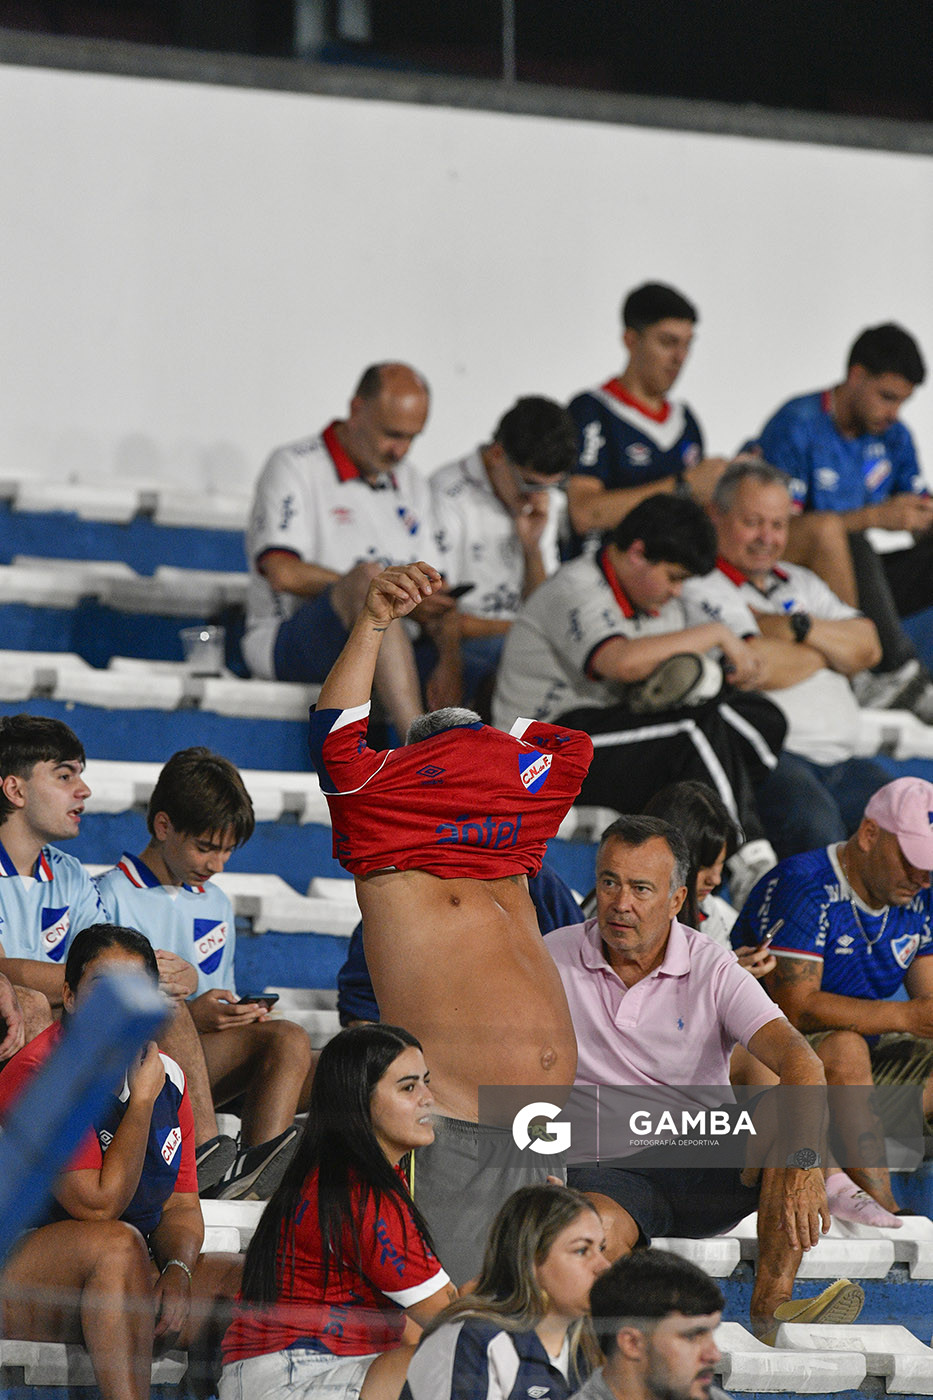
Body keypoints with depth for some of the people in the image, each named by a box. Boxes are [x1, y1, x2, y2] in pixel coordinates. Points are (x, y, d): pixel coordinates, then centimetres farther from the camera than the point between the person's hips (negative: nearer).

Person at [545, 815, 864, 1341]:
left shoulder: (713, 972, -3)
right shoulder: (551, 960, 0)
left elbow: (800, 1061, -18)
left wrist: (802, 1159, -38)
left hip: (707, 1170, 1)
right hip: (603, 1168, -1)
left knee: (795, 1110, -27)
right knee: (594, 1230, -37)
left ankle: (772, 1306, -28)